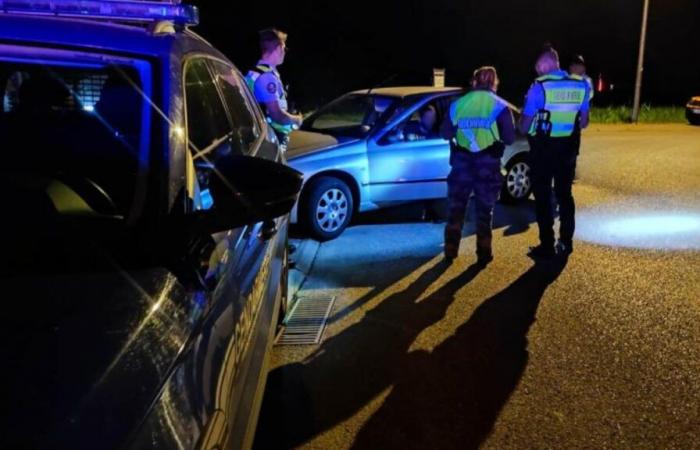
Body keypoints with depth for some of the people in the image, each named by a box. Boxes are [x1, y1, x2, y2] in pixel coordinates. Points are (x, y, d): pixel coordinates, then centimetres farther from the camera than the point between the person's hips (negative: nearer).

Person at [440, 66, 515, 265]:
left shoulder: (458, 104, 3)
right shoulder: (499, 106, -2)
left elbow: (445, 133, 6)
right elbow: (510, 138, -4)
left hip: (462, 160, 2)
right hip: (488, 163, -1)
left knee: (456, 206, 13)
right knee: (485, 209, 9)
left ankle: (450, 250, 16)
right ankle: (483, 253, 12)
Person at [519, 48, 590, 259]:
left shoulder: (539, 87, -15)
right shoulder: (580, 85, 2)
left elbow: (524, 126, -12)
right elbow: (583, 122, 9)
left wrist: (526, 128, 9)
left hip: (544, 148, -5)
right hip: (568, 147, 5)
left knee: (543, 197, 3)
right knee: (564, 194, 17)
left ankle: (547, 246, 6)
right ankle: (566, 242, 23)